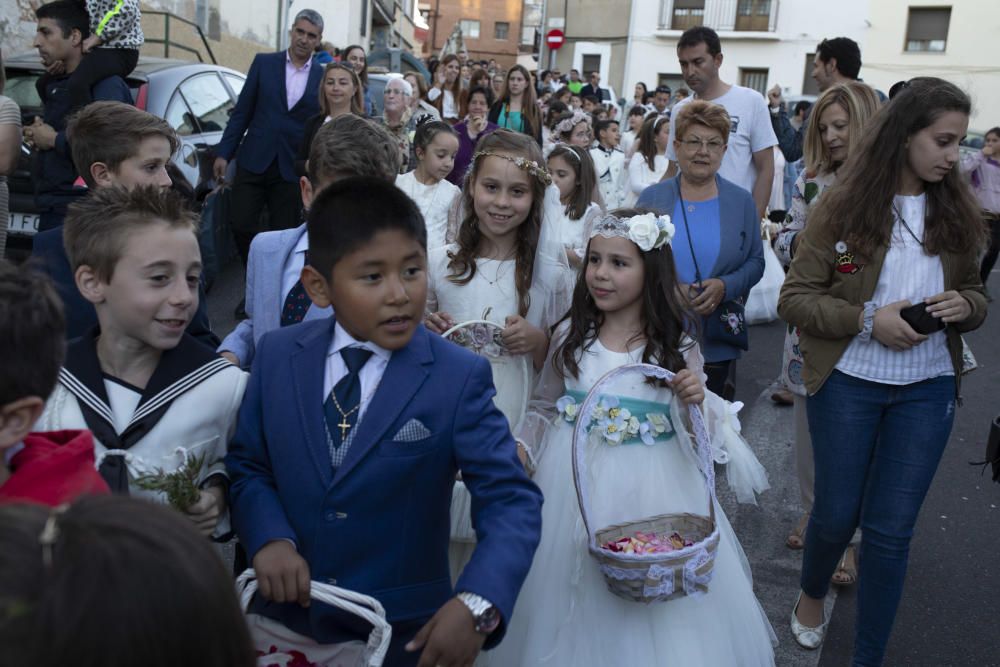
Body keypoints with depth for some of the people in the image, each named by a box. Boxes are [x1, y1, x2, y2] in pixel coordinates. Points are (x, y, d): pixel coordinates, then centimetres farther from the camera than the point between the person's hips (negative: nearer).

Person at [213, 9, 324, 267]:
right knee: (241, 226, -4)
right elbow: (241, 112, 6)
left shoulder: (323, 77, 4)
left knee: (282, 235, 3)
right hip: (253, 161, 0)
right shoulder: (264, 62, 5)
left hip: (291, 168, 0)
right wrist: (223, 153, 0)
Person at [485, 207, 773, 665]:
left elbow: (694, 436, -1)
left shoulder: (677, 348, -5)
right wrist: (521, 449, -6)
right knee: (574, 602, 12)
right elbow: (543, 407, 8)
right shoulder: (571, 335, -1)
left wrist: (695, 401, -20)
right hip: (576, 484, 2)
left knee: (659, 610, 8)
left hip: (654, 491, -1)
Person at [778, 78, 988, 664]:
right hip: (848, 383, -2)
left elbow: (978, 296, 12)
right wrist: (867, 318, -22)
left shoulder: (958, 212, 1)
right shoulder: (843, 207, -9)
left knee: (891, 529, 6)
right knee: (837, 512, 12)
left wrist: (964, 305, -11)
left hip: (928, 390, 3)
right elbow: (795, 298, -9)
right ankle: (813, 594, 46)